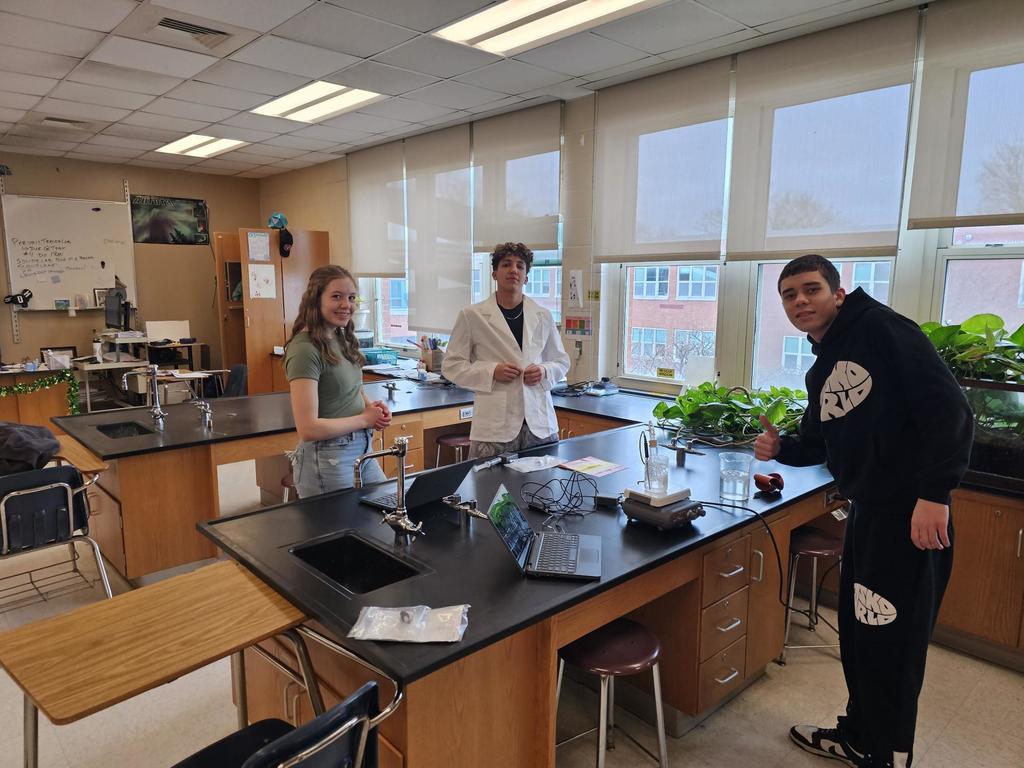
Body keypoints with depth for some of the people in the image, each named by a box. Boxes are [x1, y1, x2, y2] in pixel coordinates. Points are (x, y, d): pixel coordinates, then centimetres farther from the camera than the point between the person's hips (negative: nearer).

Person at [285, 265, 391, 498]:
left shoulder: (342, 339, 7)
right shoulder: (305, 350, -19)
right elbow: (308, 429, -23)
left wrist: (370, 405, 0)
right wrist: (365, 419, -13)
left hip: (362, 450, 8)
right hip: (326, 459, -8)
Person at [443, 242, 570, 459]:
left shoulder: (543, 316, 10)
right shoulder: (472, 316, 1)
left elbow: (561, 361, 20)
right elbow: (451, 365, 3)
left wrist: (545, 372, -3)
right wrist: (491, 372, -12)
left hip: (540, 423, 3)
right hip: (494, 425, -3)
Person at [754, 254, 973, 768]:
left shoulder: (882, 329, -13)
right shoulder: (821, 369, 13)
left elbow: (948, 408, -21)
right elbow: (819, 443, 21)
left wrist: (934, 494, -25)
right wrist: (780, 447, 0)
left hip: (911, 514, -9)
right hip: (866, 512, 9)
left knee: (890, 644, 3)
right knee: (856, 633, 20)